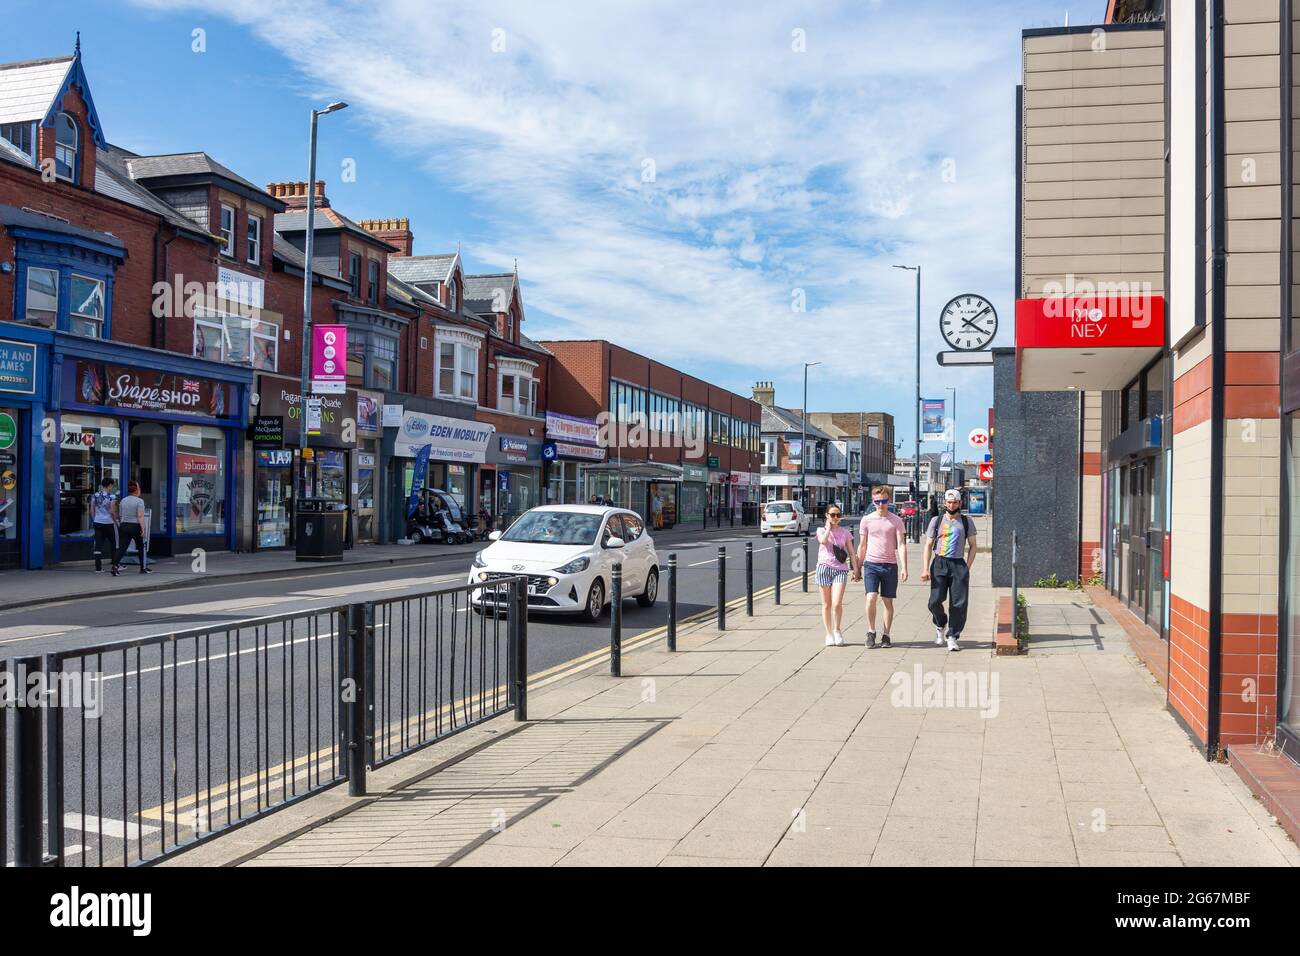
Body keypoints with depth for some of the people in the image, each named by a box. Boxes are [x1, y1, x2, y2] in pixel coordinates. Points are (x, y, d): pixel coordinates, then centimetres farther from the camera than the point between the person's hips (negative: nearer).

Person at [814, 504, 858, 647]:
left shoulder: (845, 532, 11)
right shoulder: (821, 530, 6)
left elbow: (851, 551, 10)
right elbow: (823, 540, -16)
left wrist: (855, 568, 0)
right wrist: (828, 527, -3)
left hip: (840, 569, 0)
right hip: (824, 567, 0)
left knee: (837, 604, -14)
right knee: (826, 604, 5)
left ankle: (837, 630, 9)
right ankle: (829, 634, 16)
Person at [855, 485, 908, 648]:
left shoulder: (896, 520, 2)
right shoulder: (866, 520, 5)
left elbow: (901, 545, -2)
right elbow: (862, 546, 11)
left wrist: (904, 568, -11)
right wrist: (858, 568, 11)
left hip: (890, 565, 0)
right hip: (871, 564, 0)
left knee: (888, 601, 5)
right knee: (871, 598, -14)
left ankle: (886, 635, 14)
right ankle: (871, 632, 1)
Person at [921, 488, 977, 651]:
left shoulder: (966, 522, 9)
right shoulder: (936, 521, 9)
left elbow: (972, 546, 12)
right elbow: (928, 546, 8)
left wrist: (967, 568, 0)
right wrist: (925, 569, -1)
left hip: (959, 564, 0)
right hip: (939, 564, 0)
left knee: (958, 604, -5)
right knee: (935, 601, -8)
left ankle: (952, 637, 3)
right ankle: (940, 625, 21)